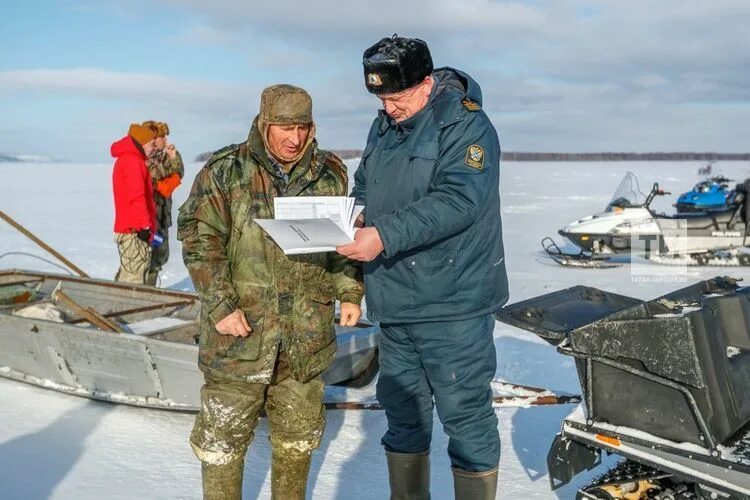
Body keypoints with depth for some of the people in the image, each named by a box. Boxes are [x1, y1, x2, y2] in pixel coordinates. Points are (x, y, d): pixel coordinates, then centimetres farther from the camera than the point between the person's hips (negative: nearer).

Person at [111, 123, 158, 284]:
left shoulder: (125, 159, 21)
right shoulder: (132, 160, -12)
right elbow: (136, 196, -19)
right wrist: (145, 225, -19)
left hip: (127, 227, 11)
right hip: (135, 229, -10)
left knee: (127, 273, 16)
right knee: (134, 275, -10)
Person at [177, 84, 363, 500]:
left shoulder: (329, 174, 5)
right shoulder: (224, 173, -7)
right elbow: (199, 242, -8)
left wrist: (350, 292, 7)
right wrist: (220, 306, -14)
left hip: (307, 331, 4)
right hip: (241, 327, -3)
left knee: (299, 432, 17)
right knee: (224, 433, 5)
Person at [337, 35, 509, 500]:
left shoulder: (466, 125, -12)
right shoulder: (384, 126, 11)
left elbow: (456, 200, -25)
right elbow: (365, 188, 20)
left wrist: (385, 235, -31)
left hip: (452, 303, -8)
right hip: (395, 300, 8)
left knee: (465, 413, 1)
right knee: (402, 408, 17)